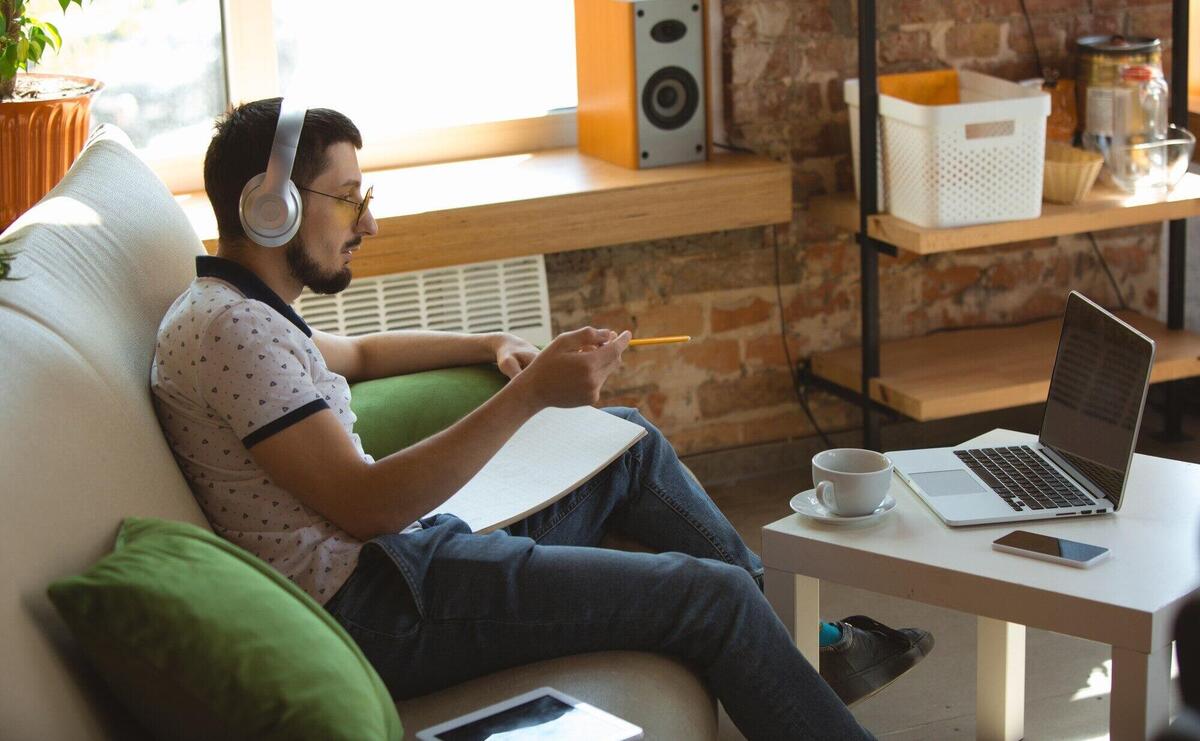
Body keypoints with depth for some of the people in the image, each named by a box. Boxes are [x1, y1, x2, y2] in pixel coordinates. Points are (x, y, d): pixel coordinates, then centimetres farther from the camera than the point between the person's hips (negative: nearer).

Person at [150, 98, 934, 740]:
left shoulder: (237, 310, 13)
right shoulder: (231, 328, -20)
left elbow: (357, 353, 34)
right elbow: (366, 506, -26)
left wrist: (493, 346, 20)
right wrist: (530, 395, -27)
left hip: (398, 549, 11)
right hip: (373, 606, -11)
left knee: (630, 444, 22)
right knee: (712, 595, -12)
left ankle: (804, 647, 27)